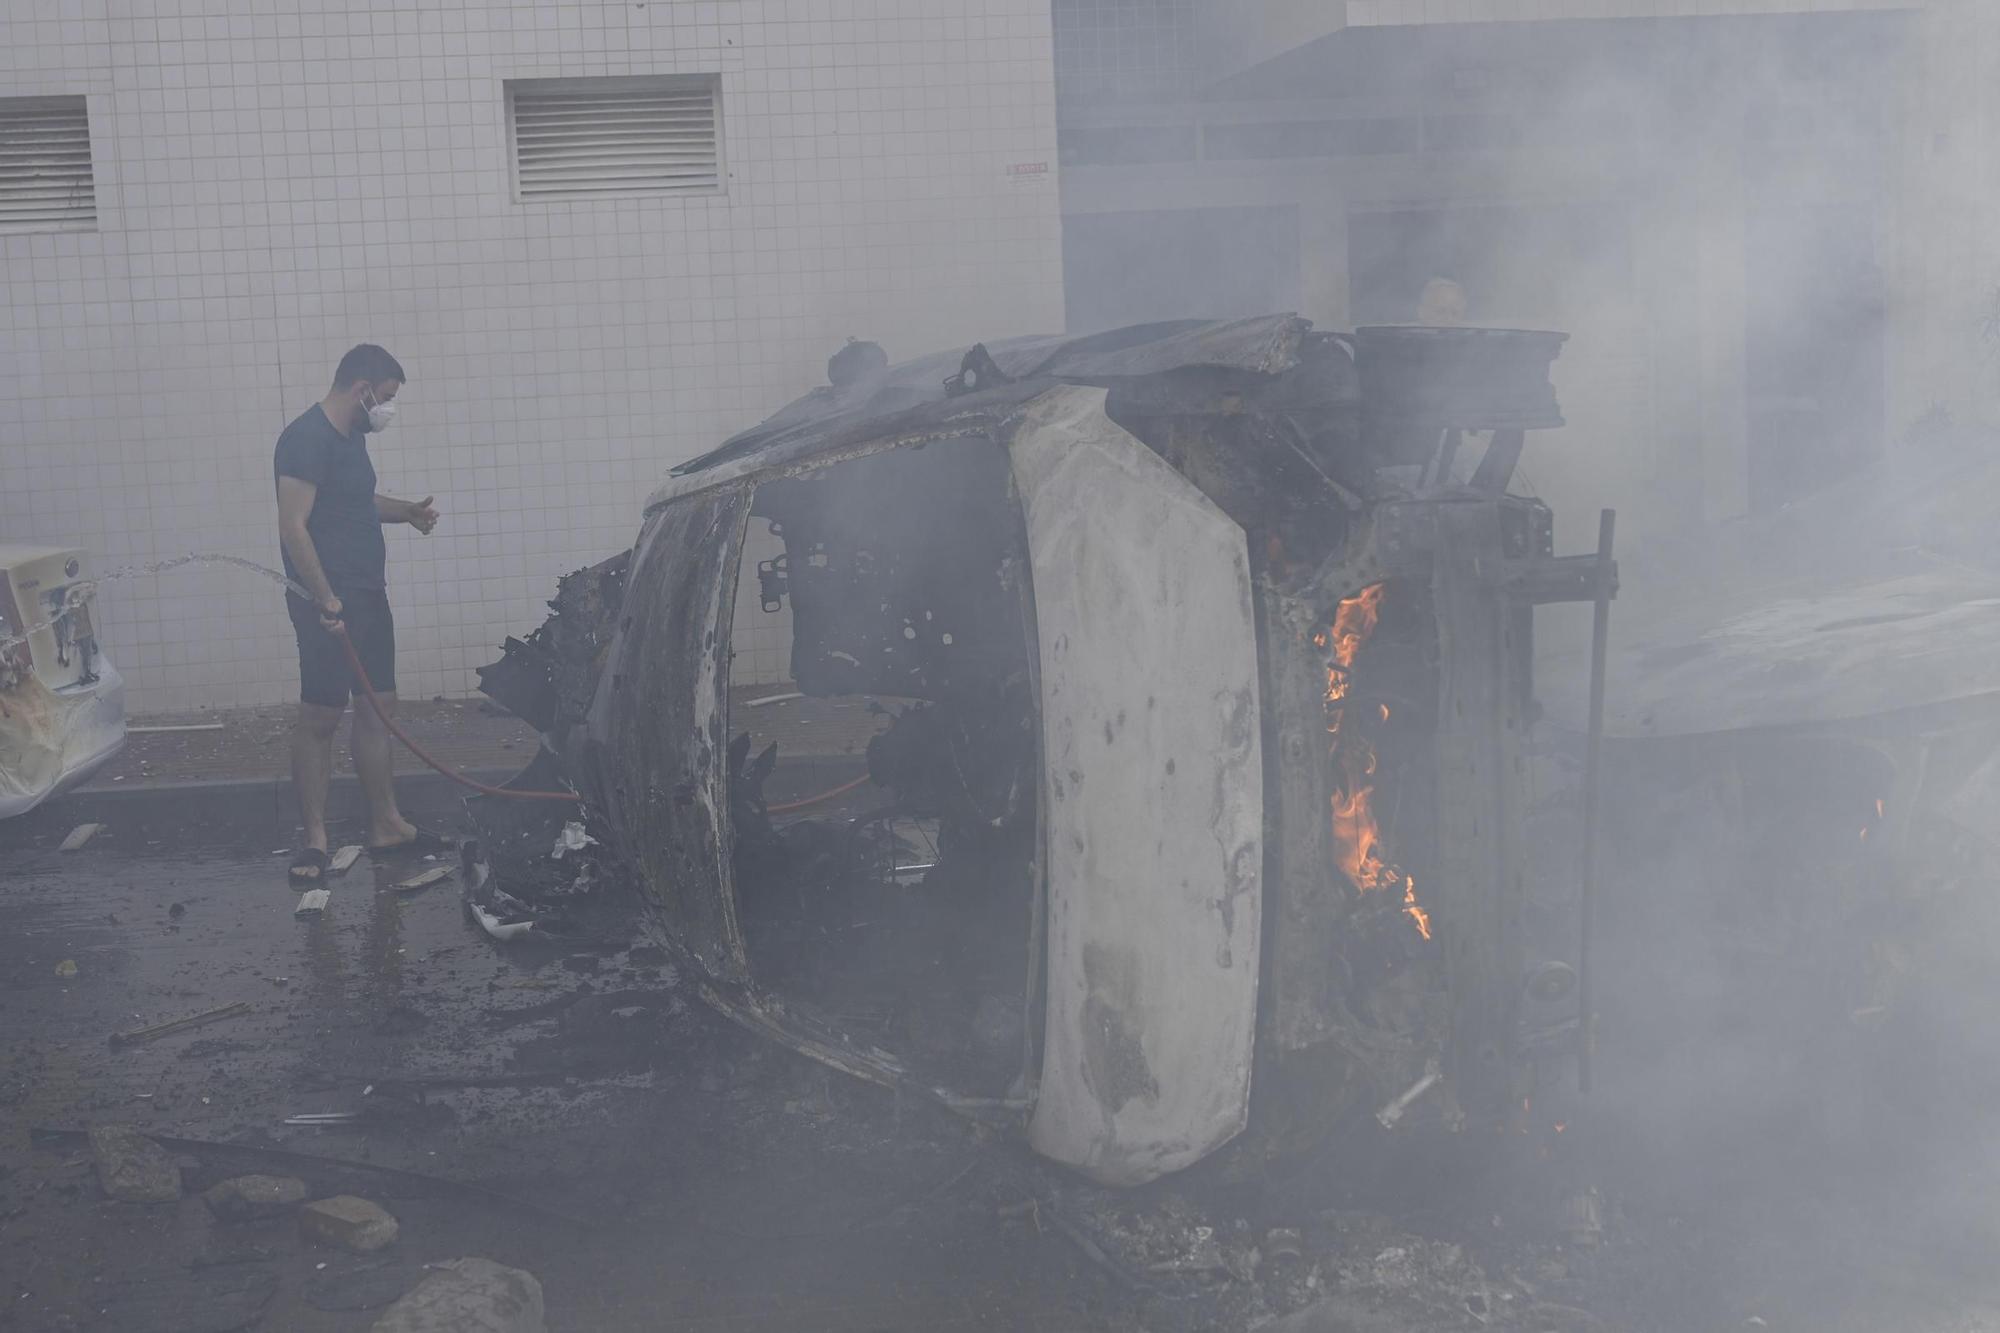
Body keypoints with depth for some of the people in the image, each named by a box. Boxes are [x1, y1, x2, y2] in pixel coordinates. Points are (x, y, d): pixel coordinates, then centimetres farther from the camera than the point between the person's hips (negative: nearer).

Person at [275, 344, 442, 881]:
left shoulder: (350, 436, 13)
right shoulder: (306, 439, -16)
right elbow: (293, 527, -23)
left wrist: (405, 511, 12)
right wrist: (325, 599, -25)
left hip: (367, 595, 10)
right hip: (330, 602, -10)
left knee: (378, 708, 13)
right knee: (319, 717, -3)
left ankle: (386, 824, 21)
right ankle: (315, 838, 5)